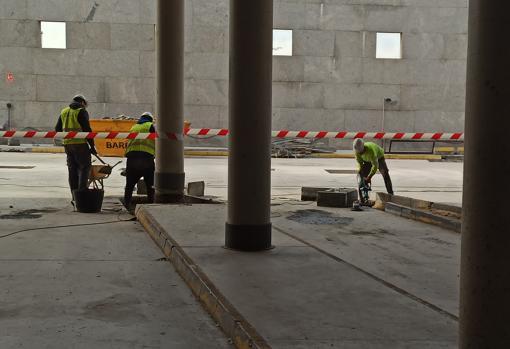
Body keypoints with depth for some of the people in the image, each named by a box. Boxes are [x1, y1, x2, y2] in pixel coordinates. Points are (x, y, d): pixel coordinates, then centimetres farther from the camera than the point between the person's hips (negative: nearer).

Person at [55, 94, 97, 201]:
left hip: (67, 144, 6)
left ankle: (75, 196, 11)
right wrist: (92, 146, -8)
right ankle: (82, 191, -13)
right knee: (85, 166, 0)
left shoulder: (64, 111, 15)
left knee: (72, 169, 10)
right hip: (80, 144, -6)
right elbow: (87, 130, -11)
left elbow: (57, 129, 19)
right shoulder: (82, 112, -5)